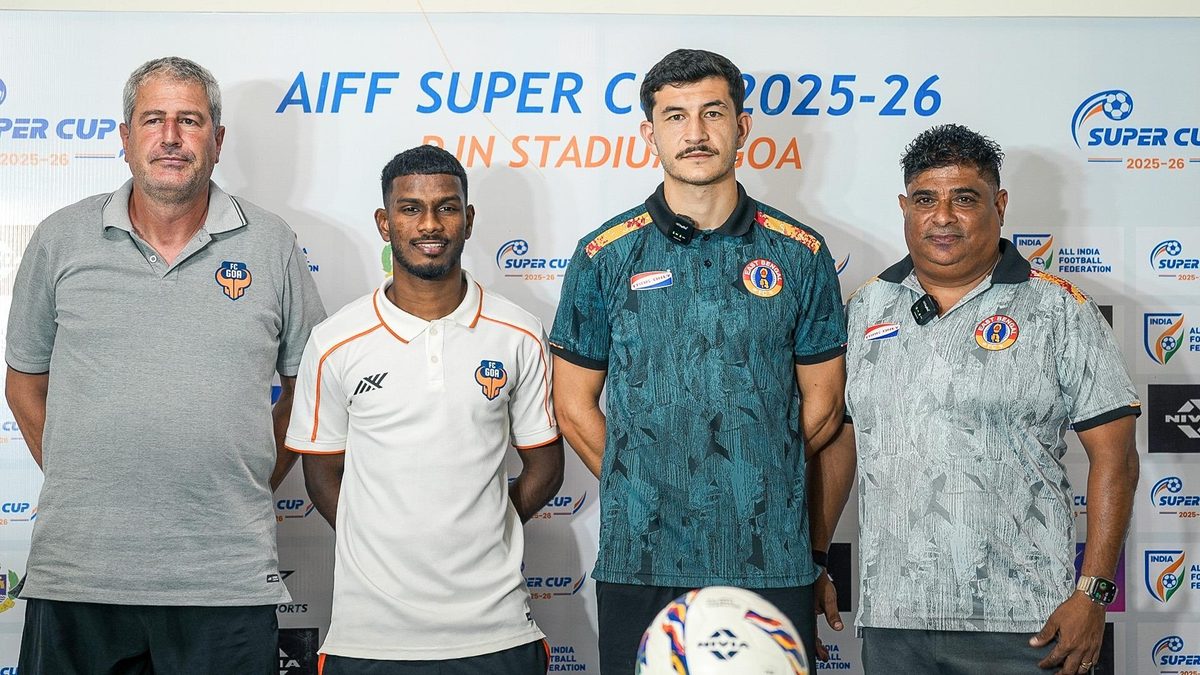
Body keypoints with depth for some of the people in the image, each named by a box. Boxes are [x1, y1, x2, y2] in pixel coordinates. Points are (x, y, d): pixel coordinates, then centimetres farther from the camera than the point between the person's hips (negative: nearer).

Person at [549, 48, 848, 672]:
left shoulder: (800, 256, 3)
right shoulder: (605, 257, 2)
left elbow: (822, 406, 8)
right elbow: (574, 405, 6)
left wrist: (754, 482, 8)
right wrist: (644, 490, 4)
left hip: (771, 562, 0)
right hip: (639, 559, 0)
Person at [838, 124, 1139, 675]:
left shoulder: (1058, 310, 0)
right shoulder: (866, 309, 11)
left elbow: (1113, 455, -4)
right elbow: (839, 443, 15)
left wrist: (1093, 593, -10)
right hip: (890, 617, 3)